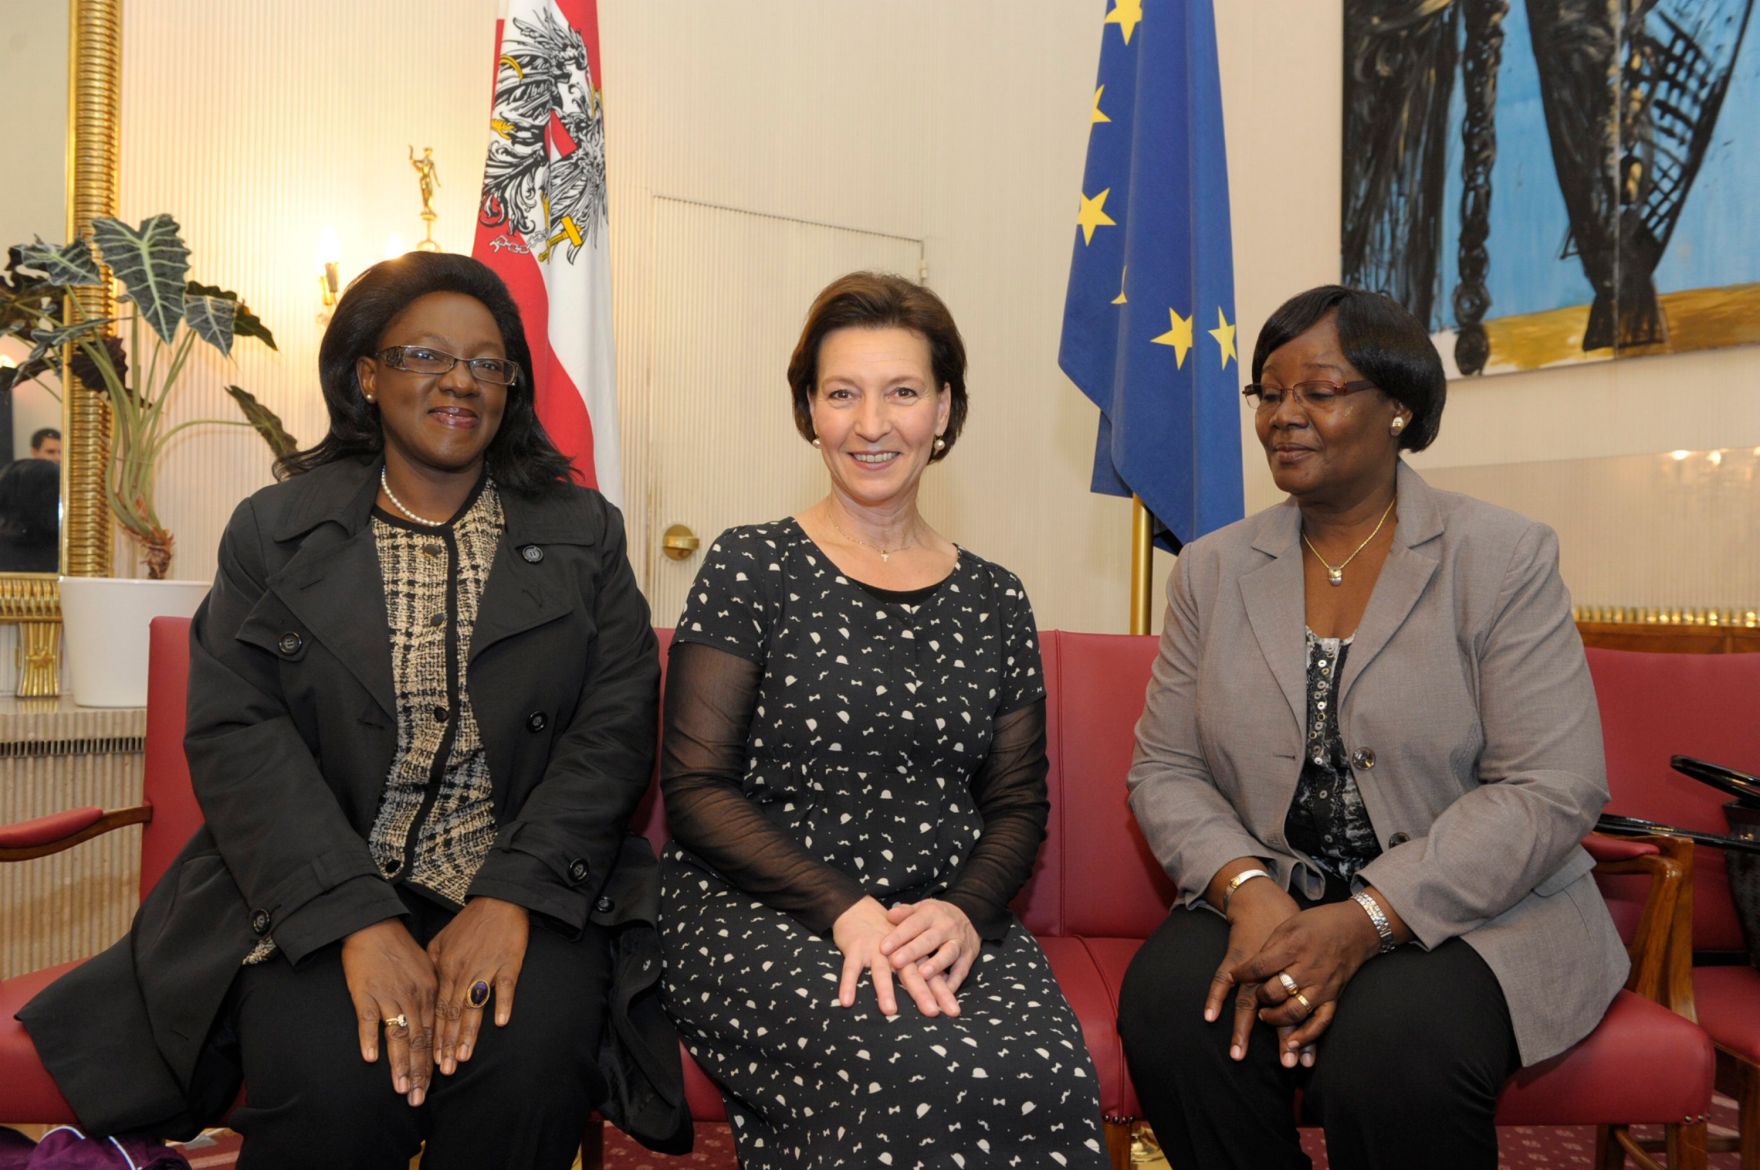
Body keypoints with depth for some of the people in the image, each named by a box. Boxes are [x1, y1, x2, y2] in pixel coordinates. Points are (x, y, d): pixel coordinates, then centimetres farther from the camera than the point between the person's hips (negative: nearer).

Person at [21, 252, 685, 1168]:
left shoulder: (583, 532, 9)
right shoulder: (275, 529, 9)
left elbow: (614, 725, 0)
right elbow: (236, 733, -2)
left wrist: (512, 895, -14)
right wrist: (359, 920, -16)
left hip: (524, 893, 1)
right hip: (318, 899, 0)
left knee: (531, 1054, -27)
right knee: (330, 1076, -27)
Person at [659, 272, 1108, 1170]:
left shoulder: (994, 601, 11)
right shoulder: (751, 569, 1)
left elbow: (1016, 806, 13)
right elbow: (694, 788, -4)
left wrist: (965, 910, -9)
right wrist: (846, 910, -16)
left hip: (946, 923, 4)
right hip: (758, 918, -3)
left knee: (1053, 1076, -28)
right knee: (920, 1074, -32)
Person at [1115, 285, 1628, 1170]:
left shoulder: (1504, 557, -3)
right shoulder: (1211, 570, 6)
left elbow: (1551, 791, -10)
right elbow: (1165, 771, 4)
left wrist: (1367, 919, -20)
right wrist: (1247, 889, -16)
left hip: (1478, 915, -2)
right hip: (1266, 905, 3)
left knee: (1388, 1057, -32)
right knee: (1169, 1008, -26)